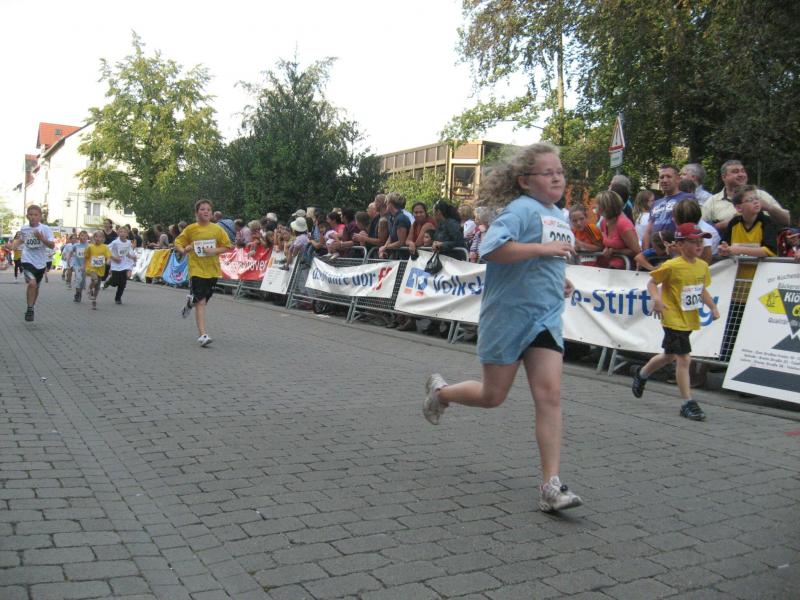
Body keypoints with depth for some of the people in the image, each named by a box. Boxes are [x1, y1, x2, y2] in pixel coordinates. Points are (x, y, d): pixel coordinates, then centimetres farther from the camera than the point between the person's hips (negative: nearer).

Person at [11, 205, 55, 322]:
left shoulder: (45, 229, -10)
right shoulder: (23, 228, -1)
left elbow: (52, 246, -16)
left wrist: (42, 238, -31)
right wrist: (15, 245, 3)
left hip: (41, 263, 1)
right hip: (27, 260, -1)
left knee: (36, 287, 16)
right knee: (32, 283, -23)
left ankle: (31, 308, 38)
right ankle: (30, 309, -10)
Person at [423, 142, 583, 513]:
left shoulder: (559, 215, 13)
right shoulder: (522, 209, -13)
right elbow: (491, 249, -30)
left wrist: (559, 280, 13)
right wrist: (542, 248, -27)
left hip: (545, 319, 6)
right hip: (508, 316, -6)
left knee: (550, 395, -6)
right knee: (492, 396, 7)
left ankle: (551, 487, -4)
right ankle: (440, 391, 39)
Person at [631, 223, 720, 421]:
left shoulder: (702, 266, 4)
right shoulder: (672, 266, -17)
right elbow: (652, 282, -9)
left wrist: (713, 307, 6)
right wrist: (656, 299, -26)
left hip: (690, 320, 8)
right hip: (674, 319, -8)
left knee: (669, 355, 23)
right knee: (684, 359, -8)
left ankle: (642, 375, 47)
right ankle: (688, 403, 2)